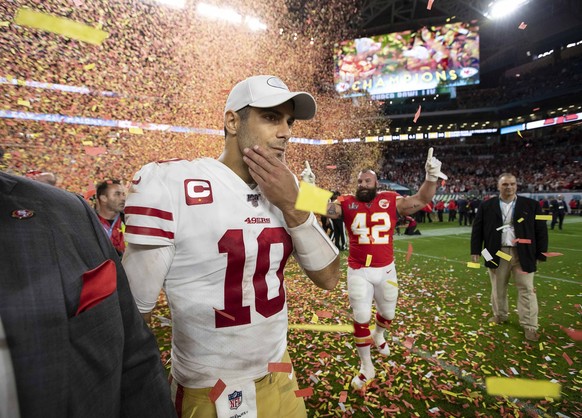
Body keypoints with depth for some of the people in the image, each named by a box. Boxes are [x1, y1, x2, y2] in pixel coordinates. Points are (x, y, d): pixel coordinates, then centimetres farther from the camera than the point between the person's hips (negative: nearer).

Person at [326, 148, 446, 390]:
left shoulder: (390, 201, -4)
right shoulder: (347, 203, -7)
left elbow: (420, 201, -8)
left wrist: (431, 178, -24)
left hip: (386, 270, 2)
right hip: (358, 272, -2)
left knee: (387, 313, 23)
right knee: (361, 318, 5)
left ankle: (378, 335, 60)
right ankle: (366, 367, 27)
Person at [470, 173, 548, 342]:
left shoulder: (531, 205, 1)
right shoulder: (486, 206, 1)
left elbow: (541, 230, 1)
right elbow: (477, 229, 2)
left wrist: (541, 253, -2)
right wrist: (475, 251, -2)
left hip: (523, 254, 0)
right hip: (497, 253, 1)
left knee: (526, 290, 4)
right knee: (498, 288, 14)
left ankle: (529, 326, 14)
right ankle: (500, 316, 32)